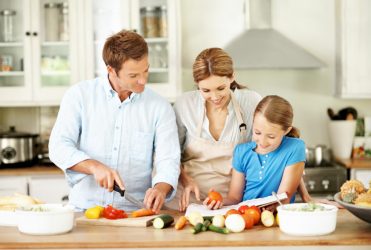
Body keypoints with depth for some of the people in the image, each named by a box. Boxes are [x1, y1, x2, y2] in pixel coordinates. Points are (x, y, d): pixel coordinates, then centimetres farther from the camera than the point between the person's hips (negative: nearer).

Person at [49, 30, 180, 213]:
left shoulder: (160, 108, 4)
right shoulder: (79, 95, 3)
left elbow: (168, 161, -2)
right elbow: (59, 147, -3)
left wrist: (160, 188, -24)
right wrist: (94, 167, -20)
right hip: (84, 208, -1)